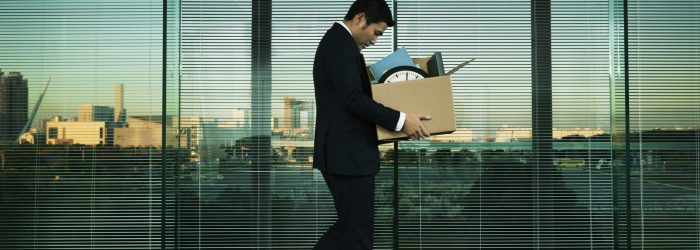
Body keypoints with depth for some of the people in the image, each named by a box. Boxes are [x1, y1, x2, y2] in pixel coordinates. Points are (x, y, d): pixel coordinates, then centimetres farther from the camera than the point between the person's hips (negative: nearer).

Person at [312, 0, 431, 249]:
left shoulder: (336, 41, 18)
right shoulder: (341, 43, -15)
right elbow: (353, 99, -24)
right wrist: (400, 120, -21)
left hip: (343, 153, 11)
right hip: (348, 155, -11)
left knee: (349, 226, 16)